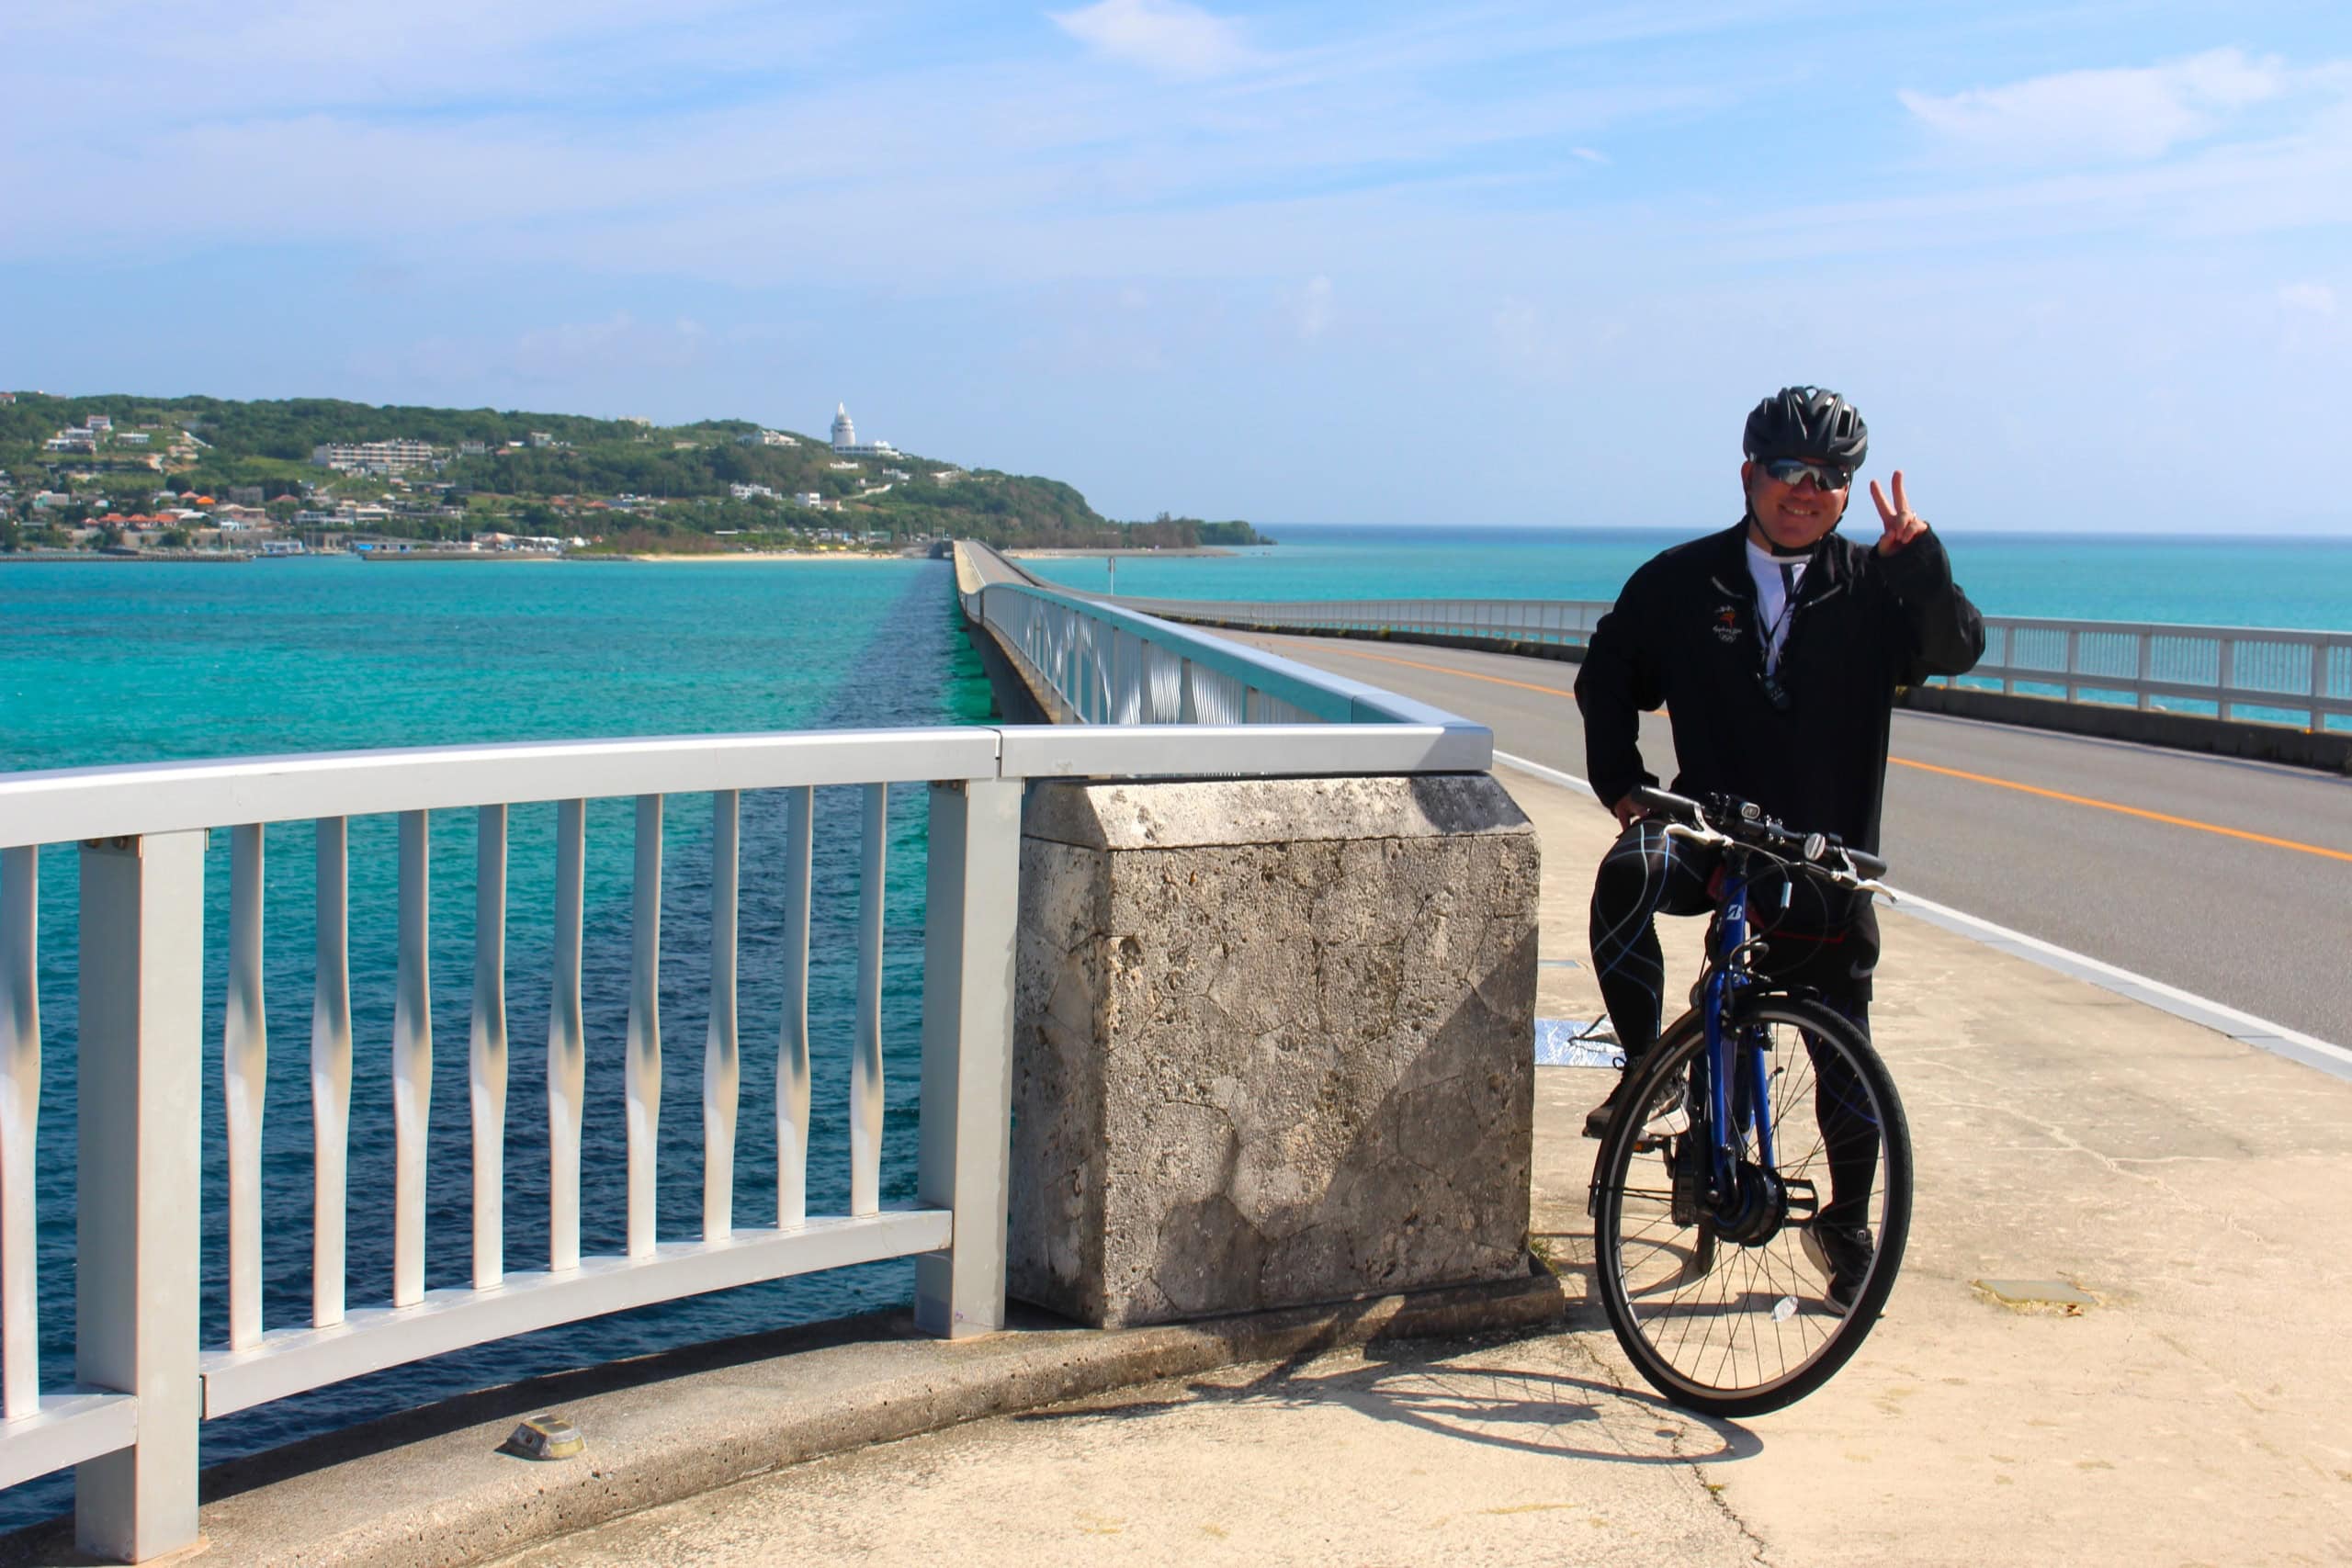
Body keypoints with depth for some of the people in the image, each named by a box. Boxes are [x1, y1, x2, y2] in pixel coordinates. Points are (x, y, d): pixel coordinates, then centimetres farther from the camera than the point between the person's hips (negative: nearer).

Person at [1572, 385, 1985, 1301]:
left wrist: (1920, 557, -28)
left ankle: (1848, 1218, 27)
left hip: (1825, 851, 1)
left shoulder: (1871, 587, 3)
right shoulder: (1680, 583, 3)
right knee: (1628, 875, -34)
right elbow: (1606, 680, 12)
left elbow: (1956, 650, -12)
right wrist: (1623, 788, 2)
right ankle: (1644, 1065, -18)